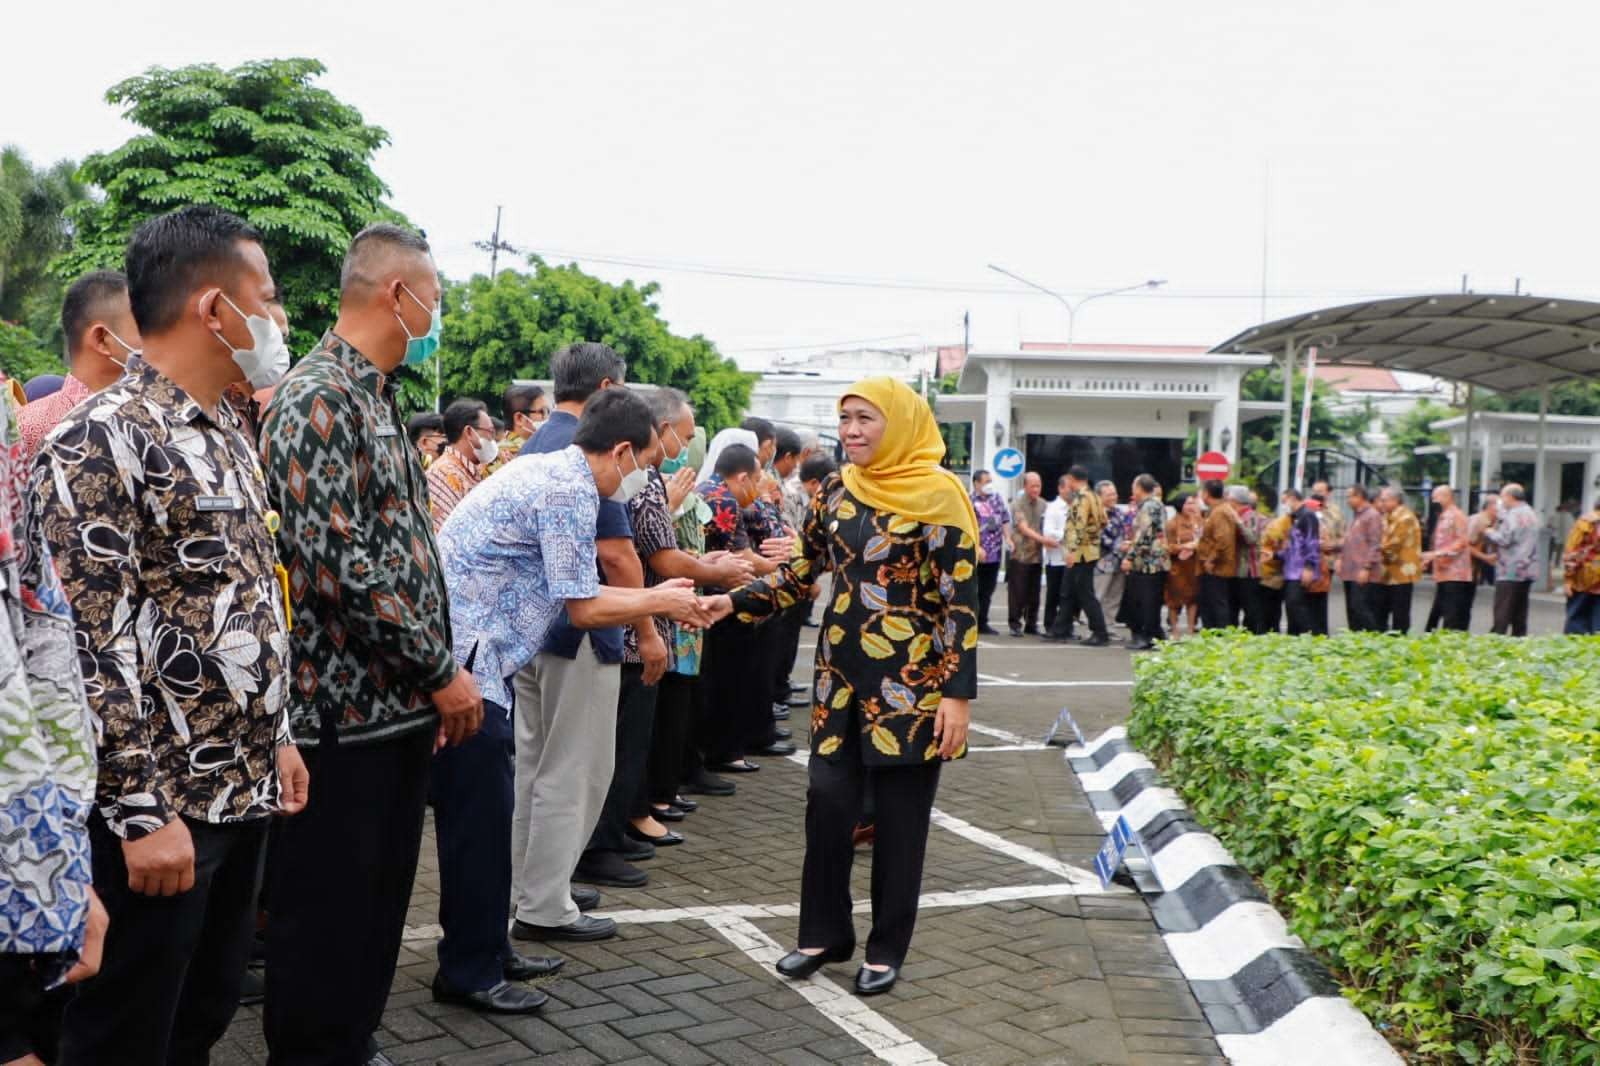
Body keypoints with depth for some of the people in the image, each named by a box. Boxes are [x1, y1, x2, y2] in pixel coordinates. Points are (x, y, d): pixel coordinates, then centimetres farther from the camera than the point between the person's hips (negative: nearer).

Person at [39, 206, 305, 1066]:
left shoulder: (226, 436, 12)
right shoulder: (99, 440, -16)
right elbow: (86, 642, -20)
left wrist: (276, 737, 18)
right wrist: (142, 811, -20)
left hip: (243, 793, 8)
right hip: (156, 807, -8)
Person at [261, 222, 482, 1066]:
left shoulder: (375, 397, 14)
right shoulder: (319, 398, -16)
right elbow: (337, 563, -24)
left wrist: (431, 678, 16)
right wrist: (442, 672, -16)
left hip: (396, 706, 9)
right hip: (342, 709, -9)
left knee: (378, 907, 18)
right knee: (326, 918, 2)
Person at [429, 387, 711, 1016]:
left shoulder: (544, 470, 15)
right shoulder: (571, 491, -14)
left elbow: (568, 586, 19)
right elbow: (583, 608, -12)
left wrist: (654, 595, 20)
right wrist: (659, 604, 2)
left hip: (464, 651, 10)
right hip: (465, 656, -10)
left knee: (485, 809, 16)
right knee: (480, 815, -2)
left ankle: (487, 950, 26)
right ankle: (467, 973, 8)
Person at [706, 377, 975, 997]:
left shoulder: (937, 495, -10)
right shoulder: (837, 492, 6)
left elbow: (960, 601, -11)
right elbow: (802, 573, 11)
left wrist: (958, 693, -14)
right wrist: (733, 603, -3)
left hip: (911, 681, -5)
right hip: (842, 673, 5)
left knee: (899, 817, 4)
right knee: (827, 801, 4)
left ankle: (887, 949, 19)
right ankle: (824, 932, 21)